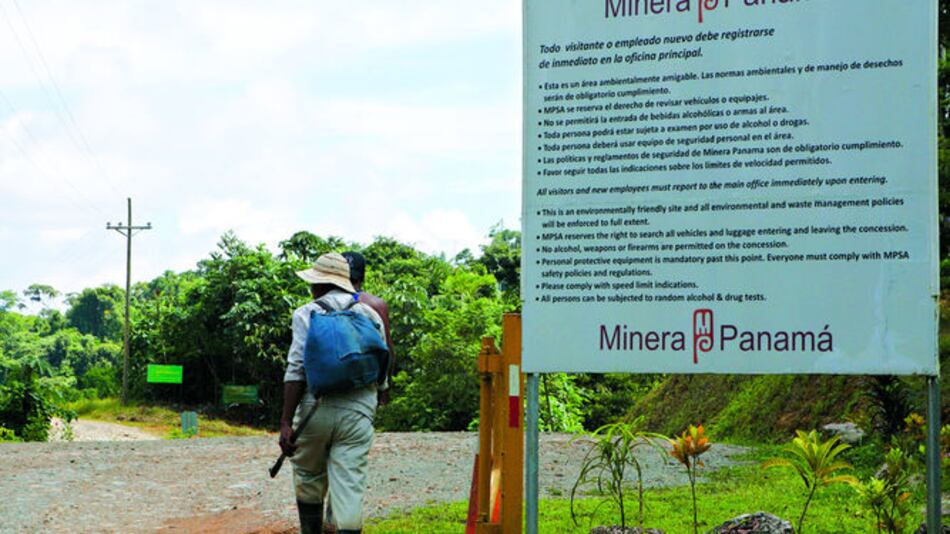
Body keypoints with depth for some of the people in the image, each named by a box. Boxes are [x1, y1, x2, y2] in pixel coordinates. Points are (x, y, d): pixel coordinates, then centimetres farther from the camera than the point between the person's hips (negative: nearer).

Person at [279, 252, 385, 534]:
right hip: (357, 414, 1)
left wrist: (286, 422, -10)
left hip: (315, 408, -1)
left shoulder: (307, 314, 1)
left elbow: (296, 370, -8)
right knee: (349, 489, -3)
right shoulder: (372, 316, 11)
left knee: (308, 480, 19)